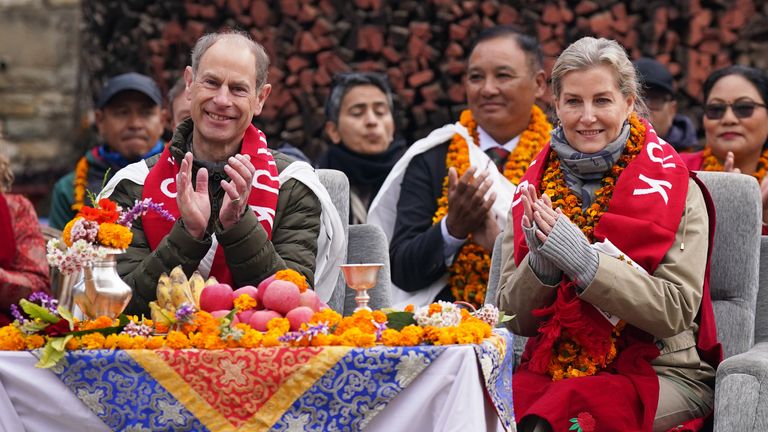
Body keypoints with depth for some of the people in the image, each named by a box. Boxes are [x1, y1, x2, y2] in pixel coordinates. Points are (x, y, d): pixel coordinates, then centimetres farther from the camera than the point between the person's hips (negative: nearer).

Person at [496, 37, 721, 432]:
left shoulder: (673, 189, -2)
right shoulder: (534, 190, 8)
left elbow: (676, 312, -11)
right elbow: (515, 319, 7)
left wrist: (581, 258, -20)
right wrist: (541, 262, -13)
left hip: (660, 371, -3)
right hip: (552, 365, 3)